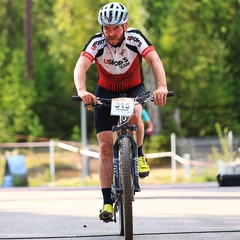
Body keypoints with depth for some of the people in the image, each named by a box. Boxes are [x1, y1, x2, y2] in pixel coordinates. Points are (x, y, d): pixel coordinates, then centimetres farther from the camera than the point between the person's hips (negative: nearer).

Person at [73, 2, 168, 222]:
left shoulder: (135, 38, -24)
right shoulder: (97, 43, -24)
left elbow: (155, 60, -37)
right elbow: (81, 66, -38)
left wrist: (162, 86, -56)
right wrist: (82, 91, -59)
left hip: (134, 89, -1)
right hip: (106, 92, 1)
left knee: (134, 116, -36)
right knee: (105, 146, -8)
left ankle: (139, 155, -7)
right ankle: (107, 202, -2)